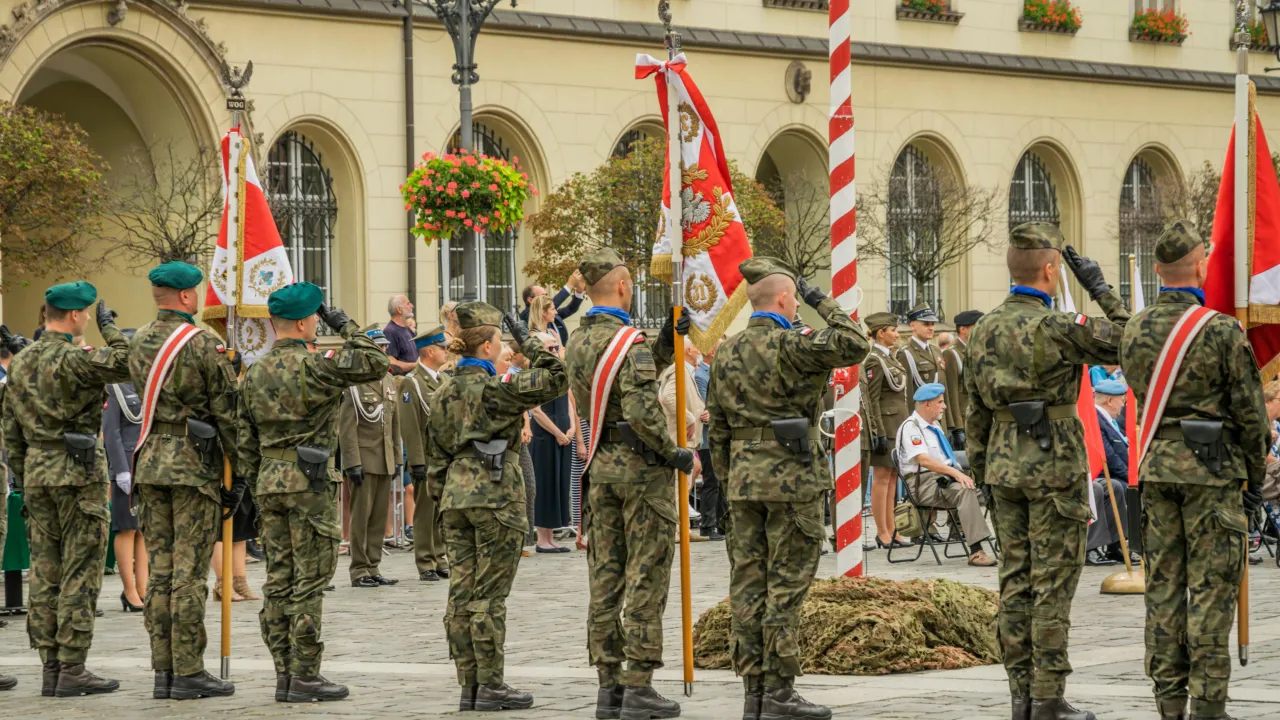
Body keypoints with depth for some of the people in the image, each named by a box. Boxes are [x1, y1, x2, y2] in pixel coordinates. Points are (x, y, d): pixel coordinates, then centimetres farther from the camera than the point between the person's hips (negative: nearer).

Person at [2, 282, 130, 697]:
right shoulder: (75, 360, -14)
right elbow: (128, 366, -15)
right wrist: (109, 327, -2)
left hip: (37, 471, 7)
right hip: (77, 473, -7)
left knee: (45, 574, 8)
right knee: (80, 573, -4)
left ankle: (51, 670, 9)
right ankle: (72, 670, -6)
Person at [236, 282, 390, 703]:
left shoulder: (255, 373, 10)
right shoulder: (313, 367, -13)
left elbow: (246, 436, 13)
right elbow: (377, 364, -13)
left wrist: (252, 481, 20)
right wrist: (346, 328, -3)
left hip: (270, 481, 7)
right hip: (310, 482, -7)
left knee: (279, 580, 8)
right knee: (309, 580, -4)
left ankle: (284, 675, 11)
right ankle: (305, 677, -4)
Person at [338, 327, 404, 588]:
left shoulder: (389, 382, 15)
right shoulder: (354, 383, -7)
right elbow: (346, 427, -12)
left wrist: (397, 460, 15)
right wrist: (352, 463, -16)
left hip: (386, 462, 7)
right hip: (364, 460, -7)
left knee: (379, 517, 8)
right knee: (361, 516, -4)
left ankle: (372, 568, 13)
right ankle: (359, 571, 0)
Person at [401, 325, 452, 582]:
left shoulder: (443, 380, 15)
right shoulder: (412, 383, -9)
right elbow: (410, 426, -14)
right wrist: (417, 462, -18)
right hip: (427, 460, -7)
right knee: (426, 513, -2)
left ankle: (440, 561, 17)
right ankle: (426, 565, 3)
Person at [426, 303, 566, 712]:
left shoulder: (444, 395, 11)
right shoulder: (495, 390, -11)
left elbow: (437, 458, 14)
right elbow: (554, 380, -11)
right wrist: (527, 341, -3)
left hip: (456, 499, 7)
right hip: (495, 497, -7)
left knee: (461, 593, 6)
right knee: (489, 595, -4)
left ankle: (468, 686, 9)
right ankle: (490, 686, -1)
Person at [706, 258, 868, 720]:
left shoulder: (726, 353, 10)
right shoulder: (789, 346, -12)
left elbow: (718, 429, 13)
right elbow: (855, 346, -17)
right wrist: (822, 302, -5)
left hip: (744, 475, 7)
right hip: (792, 474, -7)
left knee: (748, 584, 6)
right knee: (786, 583, -3)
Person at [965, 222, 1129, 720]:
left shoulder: (985, 328, 7)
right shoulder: (1058, 327, -15)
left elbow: (976, 409, 12)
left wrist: (980, 472, 19)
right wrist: (1099, 288, 1)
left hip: (1005, 467, 7)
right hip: (1054, 466, -6)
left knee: (1016, 581, 9)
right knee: (1053, 584, -3)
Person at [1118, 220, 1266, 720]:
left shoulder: (1134, 332, 4)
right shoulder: (1221, 331, -12)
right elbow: (1249, 411, -8)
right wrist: (1256, 476, 3)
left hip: (1156, 466, 5)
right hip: (1212, 469, -5)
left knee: (1163, 584, 8)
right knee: (1212, 586, -2)